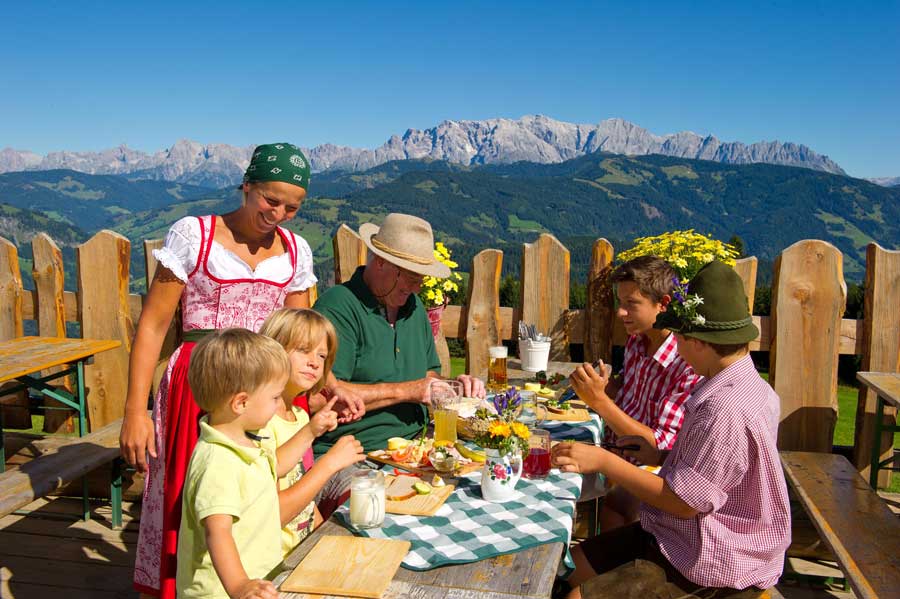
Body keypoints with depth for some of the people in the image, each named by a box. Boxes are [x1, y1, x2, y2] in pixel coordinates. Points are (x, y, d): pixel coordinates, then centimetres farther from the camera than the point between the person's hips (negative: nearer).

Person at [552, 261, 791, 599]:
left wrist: (603, 461, -19)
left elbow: (684, 502, -23)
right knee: (572, 566, 11)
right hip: (686, 537, 10)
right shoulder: (744, 386, 3)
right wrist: (661, 456, 3)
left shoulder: (725, 411, -29)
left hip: (711, 568, -10)